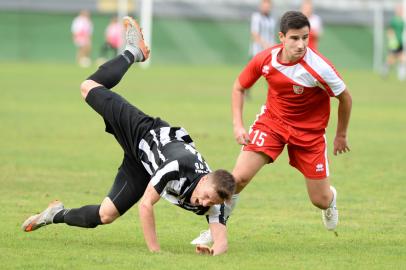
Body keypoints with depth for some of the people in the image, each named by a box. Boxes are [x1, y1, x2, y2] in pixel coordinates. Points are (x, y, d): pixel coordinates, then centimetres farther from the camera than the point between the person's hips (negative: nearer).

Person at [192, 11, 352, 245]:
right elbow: (239, 87, 2)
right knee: (239, 177, -18)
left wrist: (341, 135, 3)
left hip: (310, 131, -1)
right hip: (272, 121, 1)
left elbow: (345, 97, -8)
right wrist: (238, 125, -8)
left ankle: (331, 197, 44)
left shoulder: (319, 68, -26)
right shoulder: (265, 60, -17)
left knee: (321, 200, 4)